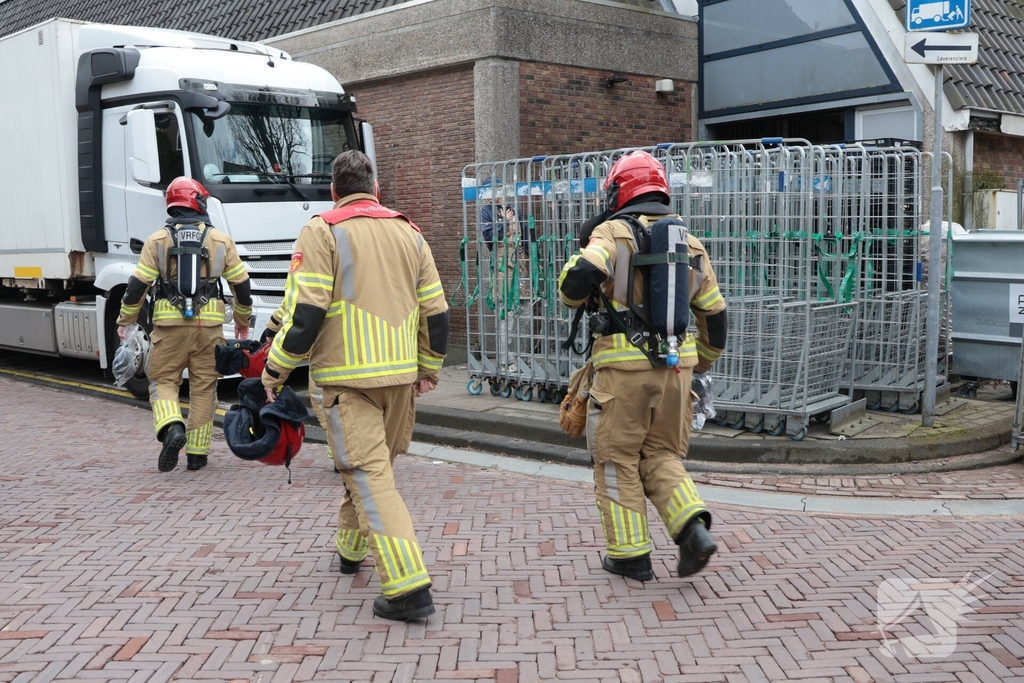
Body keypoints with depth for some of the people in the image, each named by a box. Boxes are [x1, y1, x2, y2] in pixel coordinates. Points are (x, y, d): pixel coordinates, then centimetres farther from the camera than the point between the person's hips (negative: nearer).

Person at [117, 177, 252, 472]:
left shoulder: (157, 240, 2)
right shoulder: (220, 240, 5)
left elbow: (138, 285, -1)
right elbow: (241, 284, 8)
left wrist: (125, 320, 12)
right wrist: (243, 320, 21)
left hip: (169, 323, -1)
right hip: (209, 323, 1)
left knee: (163, 381, 9)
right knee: (203, 387, 9)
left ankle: (172, 428, -17)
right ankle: (197, 453, 12)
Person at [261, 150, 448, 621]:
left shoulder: (323, 231, -5)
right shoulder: (409, 233, 11)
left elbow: (306, 312, -14)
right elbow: (435, 312, 12)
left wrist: (276, 370, -3)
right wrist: (429, 369, 24)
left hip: (347, 376, -6)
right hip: (401, 373, 6)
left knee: (369, 474, -7)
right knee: (376, 462, 22)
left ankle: (408, 586, -14)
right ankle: (351, 548, 42)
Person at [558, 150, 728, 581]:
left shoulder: (613, 232, -4)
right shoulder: (689, 242, 13)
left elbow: (581, 276, -22)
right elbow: (714, 313, 17)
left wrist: (574, 296, 2)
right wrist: (704, 362, 32)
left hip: (625, 367, -5)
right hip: (675, 366, 5)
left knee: (618, 461, 9)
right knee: (661, 457, 17)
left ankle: (631, 554, 14)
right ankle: (692, 529, -2)